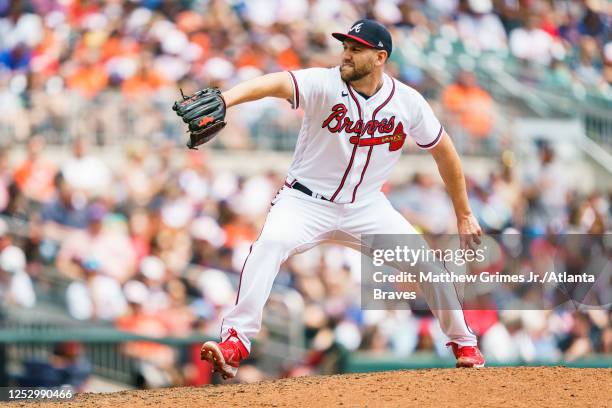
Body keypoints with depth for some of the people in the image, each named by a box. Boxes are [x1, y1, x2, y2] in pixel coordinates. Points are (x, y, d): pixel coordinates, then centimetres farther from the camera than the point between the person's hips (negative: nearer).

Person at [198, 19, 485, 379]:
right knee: (270, 244, -31)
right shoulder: (324, 84, -18)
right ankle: (235, 342, -28)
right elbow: (278, 83, -38)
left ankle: (463, 341, 22)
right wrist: (223, 100, -58)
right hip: (307, 201, -3)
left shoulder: (408, 102, -8)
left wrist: (464, 215, 10)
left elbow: (444, 151, 6)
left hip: (366, 206, 3)